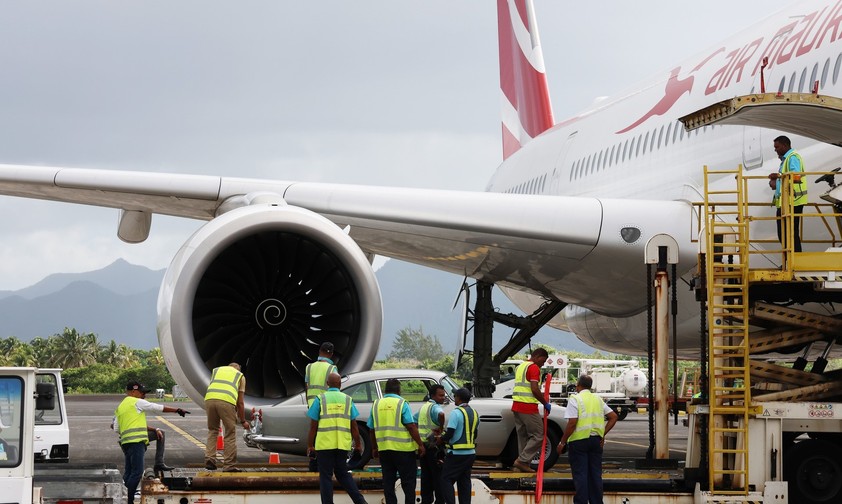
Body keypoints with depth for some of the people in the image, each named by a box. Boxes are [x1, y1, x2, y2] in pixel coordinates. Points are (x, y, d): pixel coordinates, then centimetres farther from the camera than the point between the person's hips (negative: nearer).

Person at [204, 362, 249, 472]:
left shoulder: (216, 370, 34)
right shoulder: (240, 376, 27)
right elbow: (240, 402, 22)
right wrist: (243, 421, 31)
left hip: (209, 399, 3)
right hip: (226, 401, -3)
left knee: (212, 430, 21)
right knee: (230, 434, 9)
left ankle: (209, 459, 10)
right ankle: (229, 465, 9)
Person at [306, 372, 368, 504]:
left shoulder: (320, 399, -1)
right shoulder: (347, 400, 6)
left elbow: (313, 426, -3)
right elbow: (354, 426, 6)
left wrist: (310, 445, 4)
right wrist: (358, 444, 14)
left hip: (324, 444, -3)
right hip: (343, 444, 3)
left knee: (325, 476, 4)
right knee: (343, 474, 16)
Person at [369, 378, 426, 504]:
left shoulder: (376, 404, 6)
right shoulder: (401, 403, -8)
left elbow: (372, 429, 10)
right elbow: (411, 426, -13)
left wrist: (374, 448, 19)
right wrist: (420, 444, -7)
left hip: (383, 450, 4)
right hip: (403, 449, -4)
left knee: (388, 481, 9)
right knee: (408, 480, 4)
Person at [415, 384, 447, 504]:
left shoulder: (423, 407, 15)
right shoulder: (435, 407, -13)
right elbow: (441, 414, -37)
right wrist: (440, 429, -23)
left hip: (422, 444, 8)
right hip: (433, 445, -8)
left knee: (426, 475, 12)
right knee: (438, 475, -3)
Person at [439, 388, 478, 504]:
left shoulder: (456, 413, -15)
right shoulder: (475, 413, 10)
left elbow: (449, 434, -20)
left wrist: (441, 439, 0)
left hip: (457, 454, -8)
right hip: (471, 453, 8)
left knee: (446, 479, -2)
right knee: (465, 481, 12)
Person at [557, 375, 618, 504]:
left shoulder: (574, 399, -8)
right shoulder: (598, 399, 11)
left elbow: (572, 423, -16)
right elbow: (614, 417, 10)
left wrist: (562, 442, -10)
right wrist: (603, 434, 9)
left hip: (579, 440, -5)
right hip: (596, 440, 5)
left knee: (580, 474, -1)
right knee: (595, 474, 11)